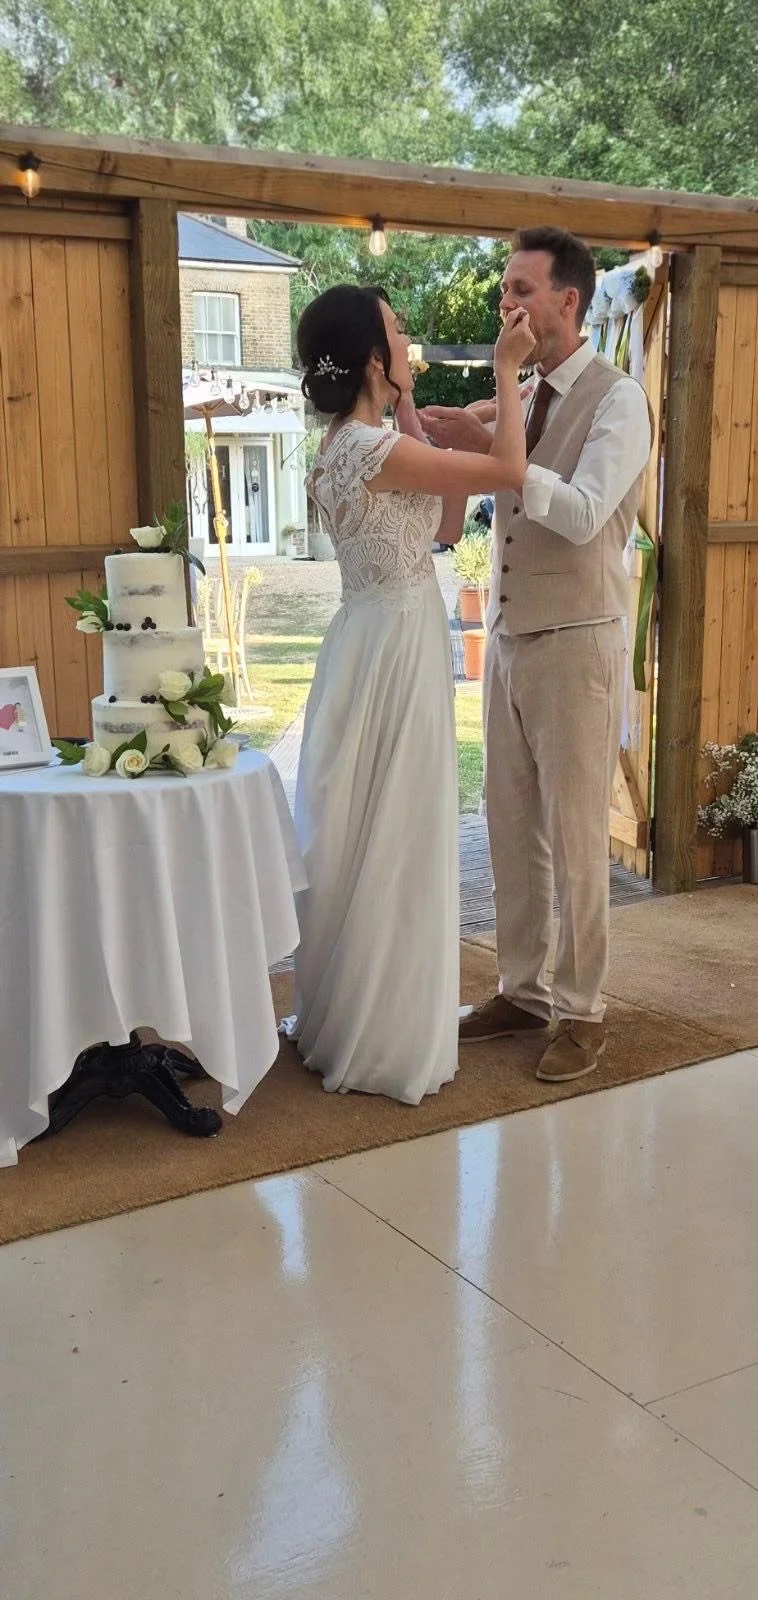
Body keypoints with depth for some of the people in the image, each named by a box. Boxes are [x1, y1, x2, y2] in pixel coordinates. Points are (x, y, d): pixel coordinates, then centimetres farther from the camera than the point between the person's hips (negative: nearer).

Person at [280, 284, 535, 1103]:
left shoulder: (359, 444, 11)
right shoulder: (371, 448, -20)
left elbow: (444, 525, 15)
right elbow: (509, 470, -19)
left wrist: (424, 430, 8)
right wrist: (505, 369, -8)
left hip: (384, 644, 10)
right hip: (396, 650, -10)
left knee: (362, 835, 17)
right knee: (391, 841, 0)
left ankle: (343, 1018, 31)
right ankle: (383, 1037, 13)